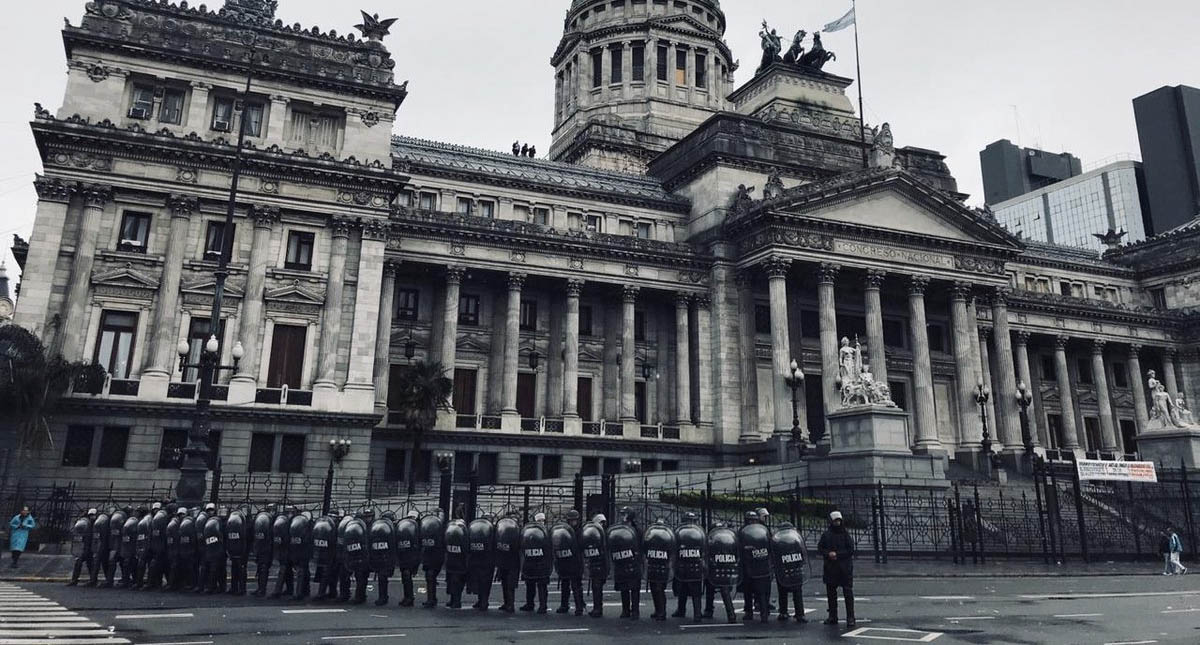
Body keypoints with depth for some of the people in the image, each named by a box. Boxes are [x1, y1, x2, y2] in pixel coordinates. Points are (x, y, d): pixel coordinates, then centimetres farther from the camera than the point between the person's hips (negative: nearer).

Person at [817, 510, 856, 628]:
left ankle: (850, 618, -1)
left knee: (848, 593, -5)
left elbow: (851, 550, -6)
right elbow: (820, 548, 5)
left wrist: (837, 554, -13)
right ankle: (832, 617, 20)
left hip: (845, 568, -3)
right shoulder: (826, 534, 6)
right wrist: (828, 554, -12)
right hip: (830, 568, 3)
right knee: (831, 593, 10)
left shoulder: (846, 534, -1)